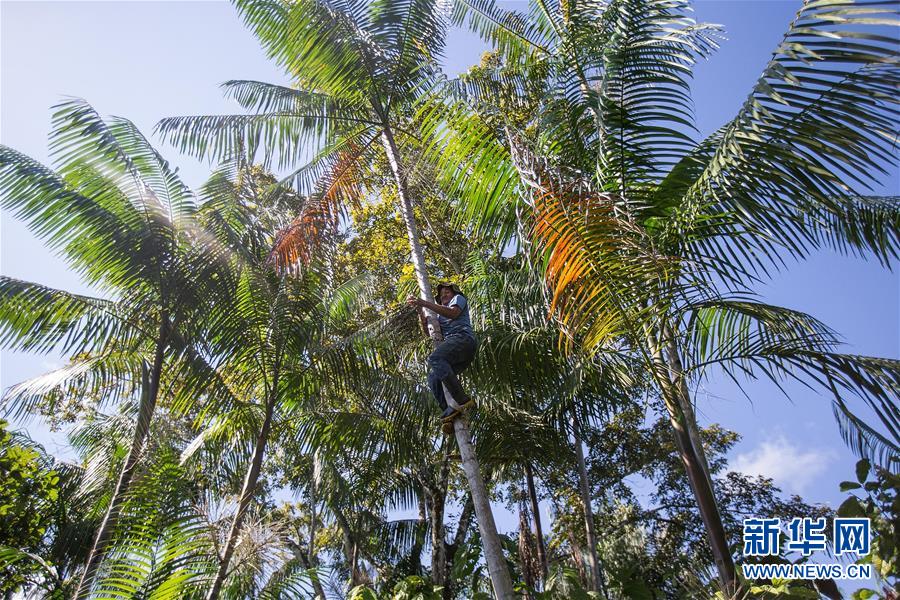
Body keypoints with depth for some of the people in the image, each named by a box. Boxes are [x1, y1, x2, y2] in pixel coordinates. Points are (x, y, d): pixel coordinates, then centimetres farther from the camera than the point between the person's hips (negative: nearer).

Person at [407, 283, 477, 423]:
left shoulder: (459, 298, 20)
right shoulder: (440, 315, 39)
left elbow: (452, 313, -4)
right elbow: (428, 332, 24)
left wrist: (424, 303, -6)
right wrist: (420, 311, 11)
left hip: (463, 338, -7)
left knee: (435, 359, -31)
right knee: (433, 378, -11)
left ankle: (462, 400, -39)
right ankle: (450, 413, -25)